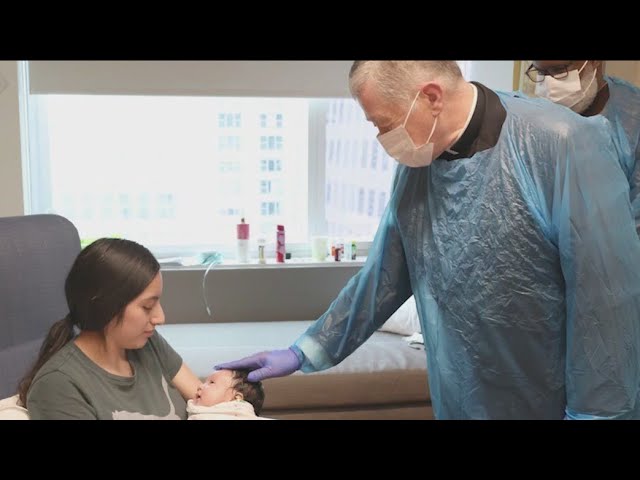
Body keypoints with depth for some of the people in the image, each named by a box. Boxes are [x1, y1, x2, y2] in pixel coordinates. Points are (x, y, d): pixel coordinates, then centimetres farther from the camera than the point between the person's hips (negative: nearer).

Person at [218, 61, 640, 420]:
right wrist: (304, 353, 9)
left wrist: (594, 412, -15)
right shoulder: (417, 166, 0)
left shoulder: (563, 145, -21)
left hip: (552, 406, -5)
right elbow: (382, 278, 8)